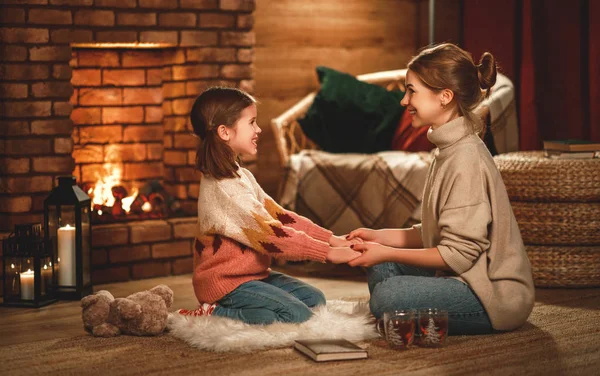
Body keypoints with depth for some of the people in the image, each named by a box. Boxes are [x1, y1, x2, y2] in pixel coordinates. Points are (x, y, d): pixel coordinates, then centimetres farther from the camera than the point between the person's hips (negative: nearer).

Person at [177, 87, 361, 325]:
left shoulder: (241, 176, 10)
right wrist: (328, 253, -21)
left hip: (251, 273, 10)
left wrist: (331, 239, -1)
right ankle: (213, 315, -9)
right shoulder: (225, 188, -24)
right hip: (225, 281, -10)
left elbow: (278, 215, 7)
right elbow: (272, 236, -24)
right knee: (297, 314, -17)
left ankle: (224, 311, 5)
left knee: (313, 298, 8)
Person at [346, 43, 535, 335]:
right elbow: (436, 233, 14)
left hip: (497, 295, -10)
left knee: (387, 295, -24)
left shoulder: (466, 159, -21)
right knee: (381, 268, 10)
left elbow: (458, 253, -21)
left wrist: (387, 253, -15)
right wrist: (380, 236, 4)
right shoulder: (448, 149, 10)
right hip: (469, 276, 10)